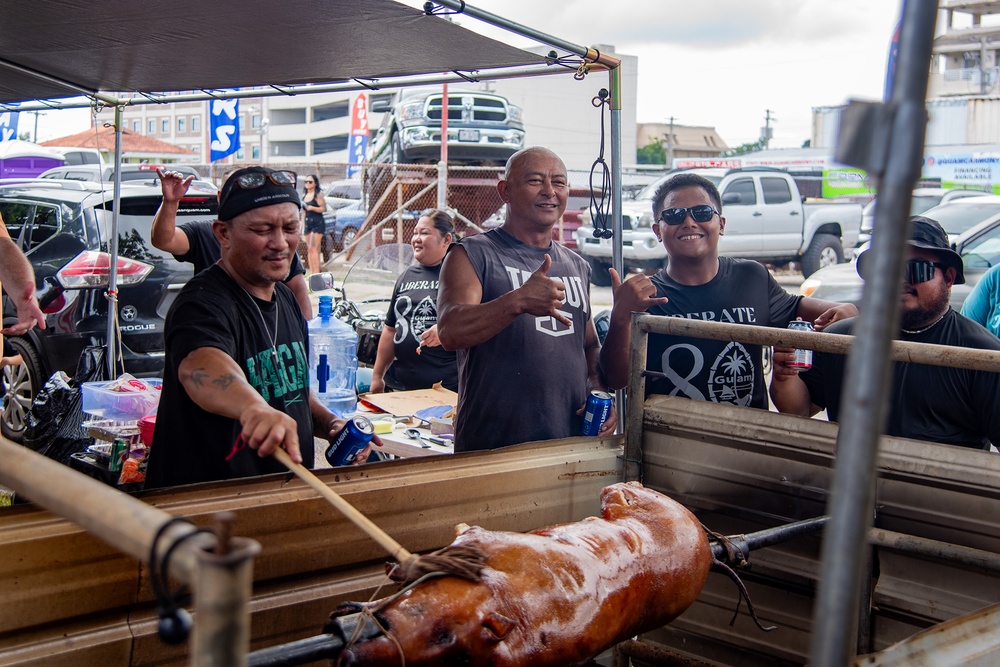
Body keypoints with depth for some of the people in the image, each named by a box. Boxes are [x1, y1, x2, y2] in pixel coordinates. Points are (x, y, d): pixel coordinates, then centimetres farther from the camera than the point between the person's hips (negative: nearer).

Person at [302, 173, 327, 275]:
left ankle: (316, 273, -17)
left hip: (317, 224, -7)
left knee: (313, 249, -15)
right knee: (309, 250, 5)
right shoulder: (304, 195, 16)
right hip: (307, 223, 8)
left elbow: (324, 209, -13)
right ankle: (312, 273, 7)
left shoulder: (318, 194, -6)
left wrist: (312, 208, -25)